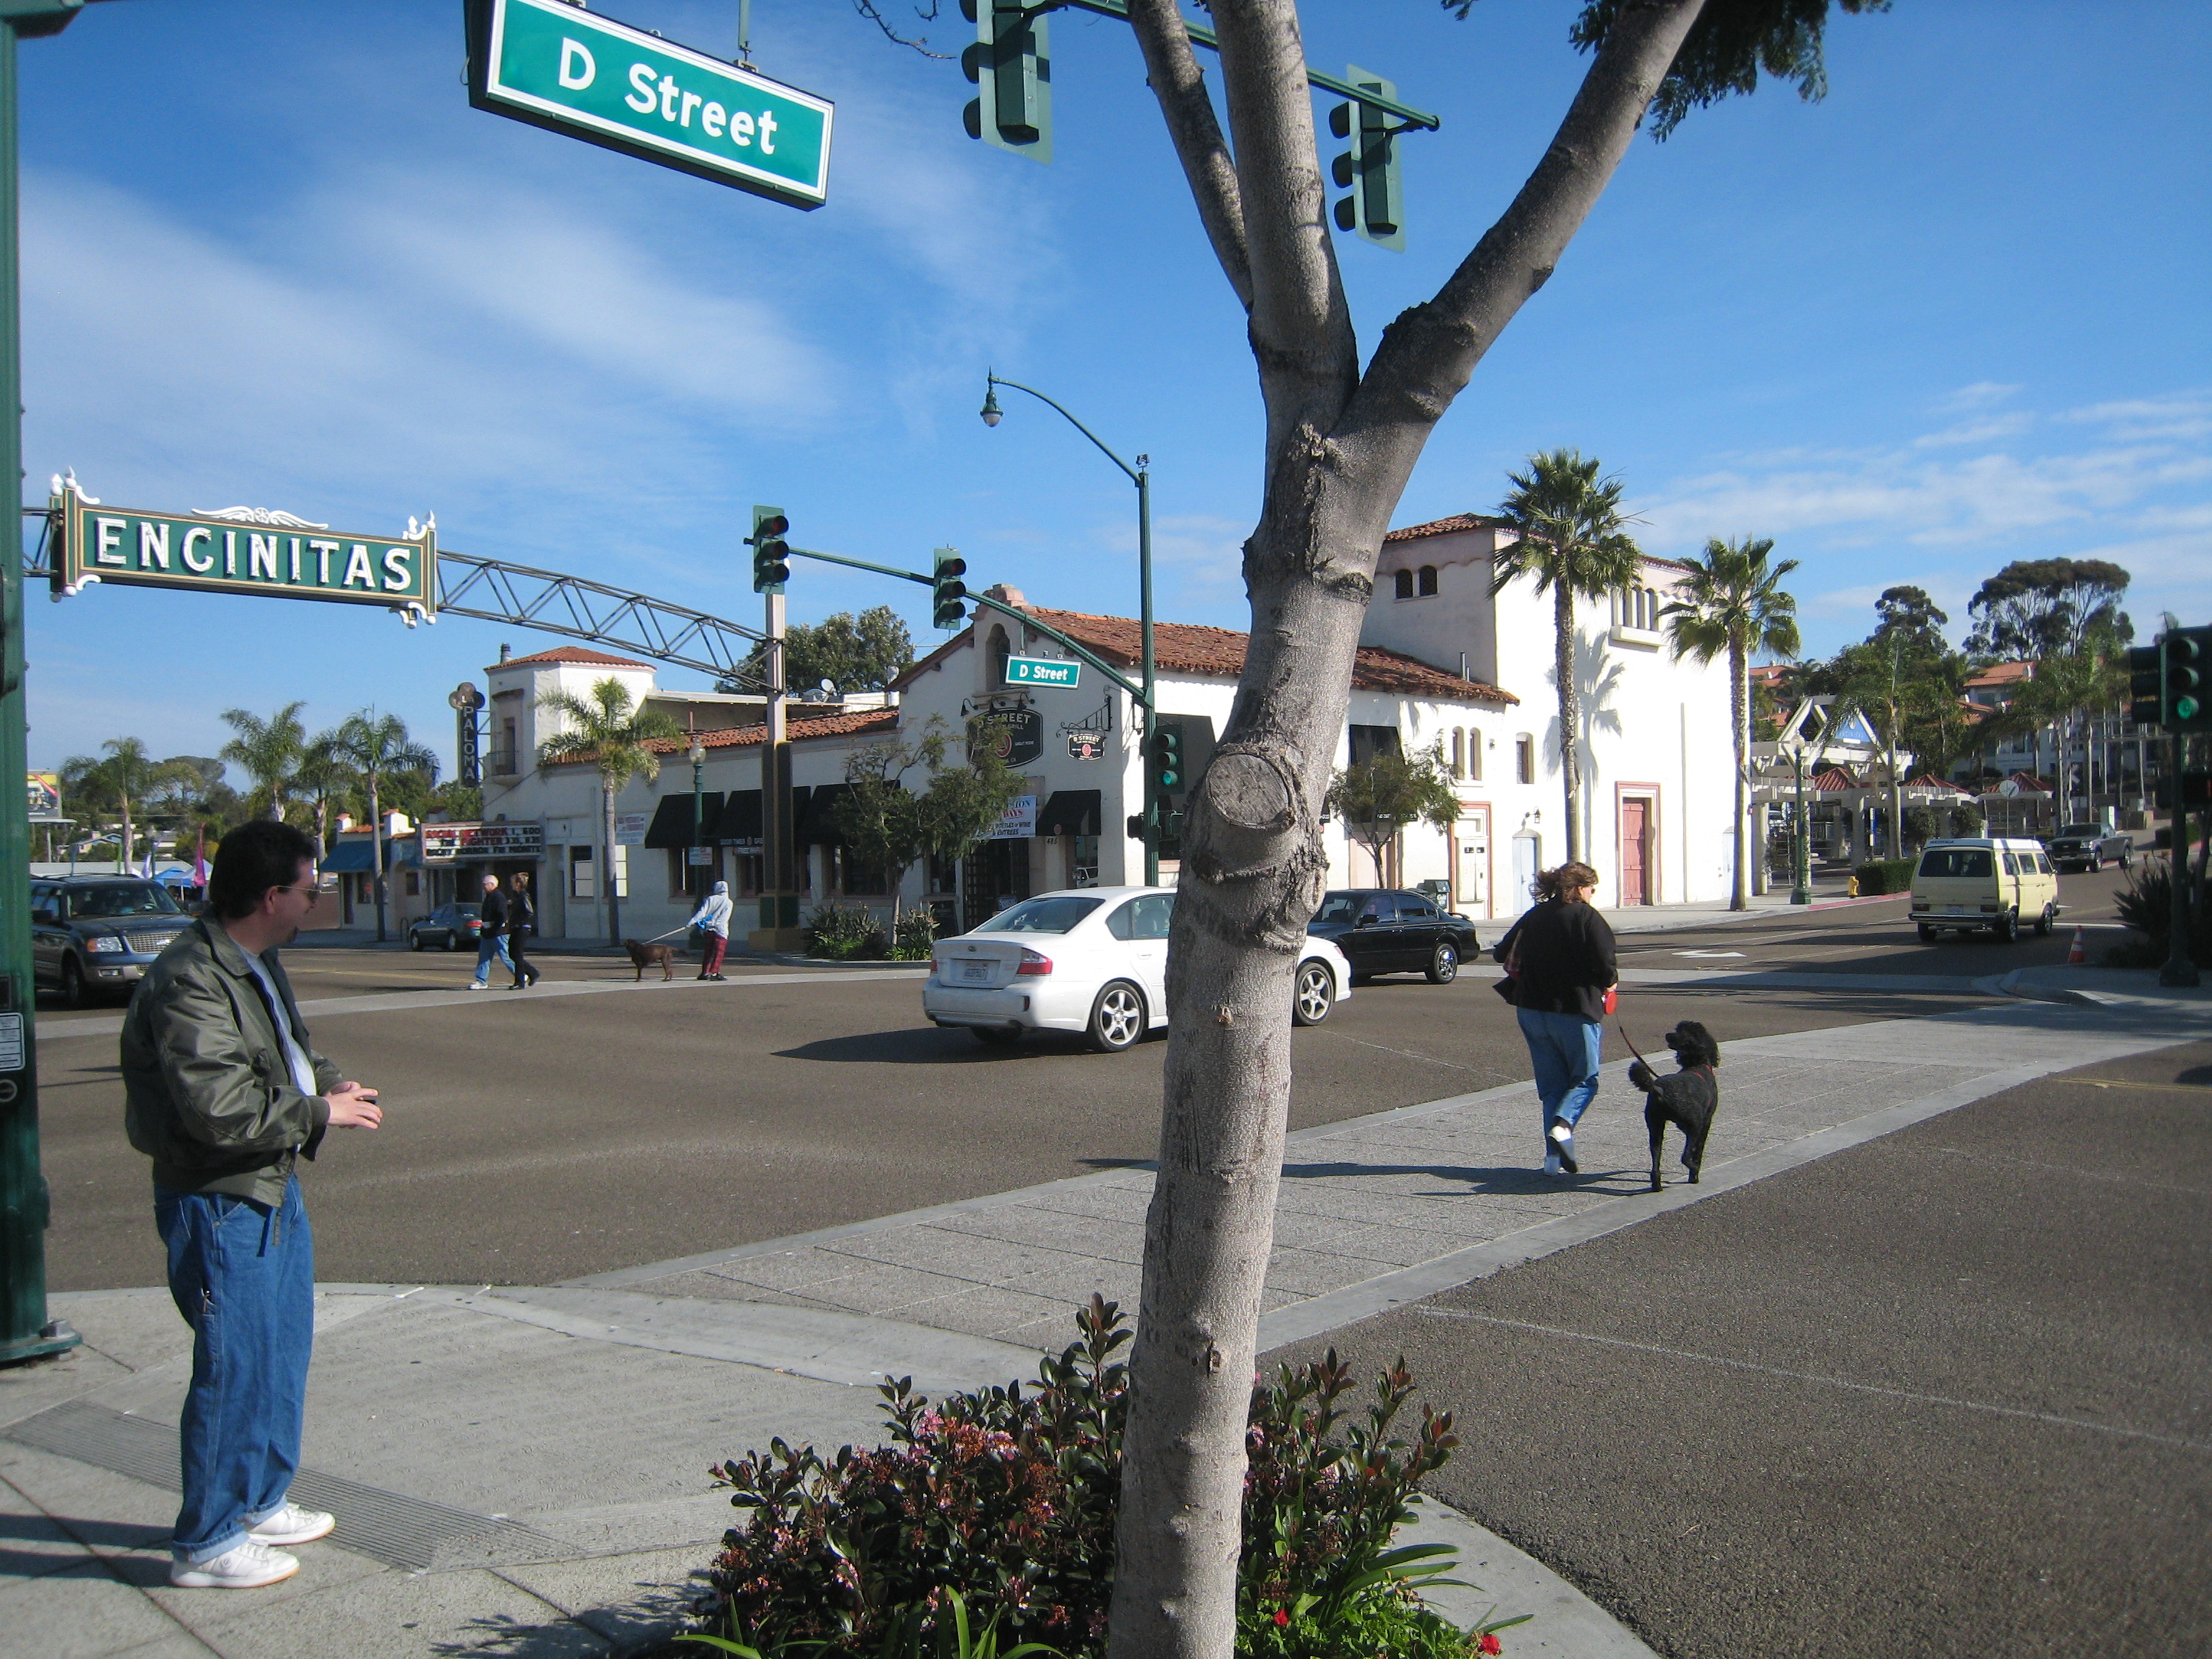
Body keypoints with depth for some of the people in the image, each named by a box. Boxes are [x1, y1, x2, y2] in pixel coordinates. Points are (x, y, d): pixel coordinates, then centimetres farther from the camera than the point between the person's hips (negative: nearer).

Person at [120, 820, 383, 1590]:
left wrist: (329, 1082, 5)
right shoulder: (190, 983, -24)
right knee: (235, 1368, 0)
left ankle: (261, 1503, 35)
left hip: (273, 1187, 10)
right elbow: (221, 1109, -28)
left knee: (283, 1353, 19)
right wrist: (320, 1112, -17)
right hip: (218, 1202, -10)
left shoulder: (258, 964, 9)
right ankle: (205, 1545, 16)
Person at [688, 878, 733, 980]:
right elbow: (724, 917, -8)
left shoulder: (709, 899, 6)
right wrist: (714, 923, -8)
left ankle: (705, 972, 15)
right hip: (721, 930, -3)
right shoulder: (728, 902, 3)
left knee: (709, 952, 13)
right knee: (718, 953, -4)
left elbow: (702, 912, -4)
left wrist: (692, 921, -7)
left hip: (708, 929, 3)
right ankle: (714, 973, -14)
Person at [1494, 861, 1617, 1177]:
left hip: (1532, 1011, 5)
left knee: (1551, 1083, 12)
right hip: (1575, 1011, -5)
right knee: (1585, 1078, 11)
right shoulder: (1588, 917, -9)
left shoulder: (1534, 916, 8)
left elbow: (1502, 954, 12)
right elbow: (1605, 969, -16)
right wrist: (1611, 980, 6)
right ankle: (1563, 1123, -16)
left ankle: (1555, 1156, 6)